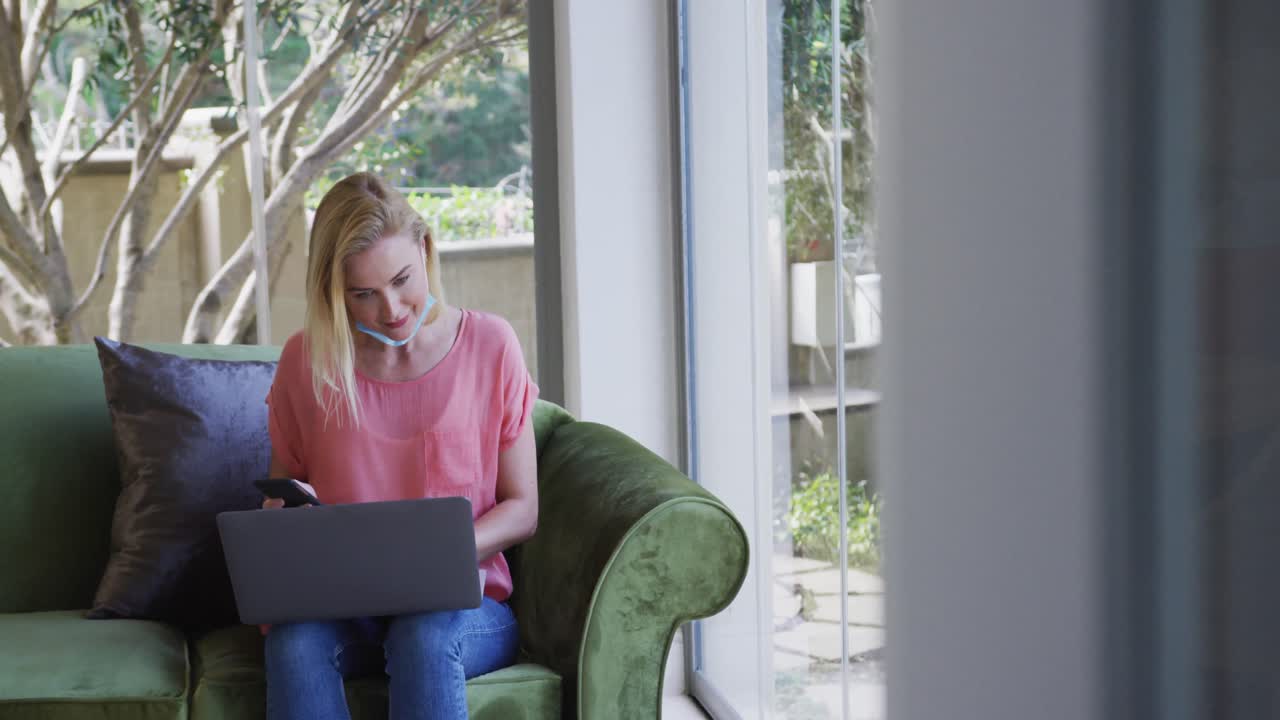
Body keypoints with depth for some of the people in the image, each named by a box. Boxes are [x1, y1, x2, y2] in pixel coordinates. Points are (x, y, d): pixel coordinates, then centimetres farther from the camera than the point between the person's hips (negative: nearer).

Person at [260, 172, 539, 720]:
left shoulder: (489, 346, 1)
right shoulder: (305, 361, 4)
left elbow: (521, 510, 3)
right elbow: (283, 485, 16)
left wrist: (440, 553, -15)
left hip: (461, 605, -1)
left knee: (426, 637, -36)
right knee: (294, 639, -33)